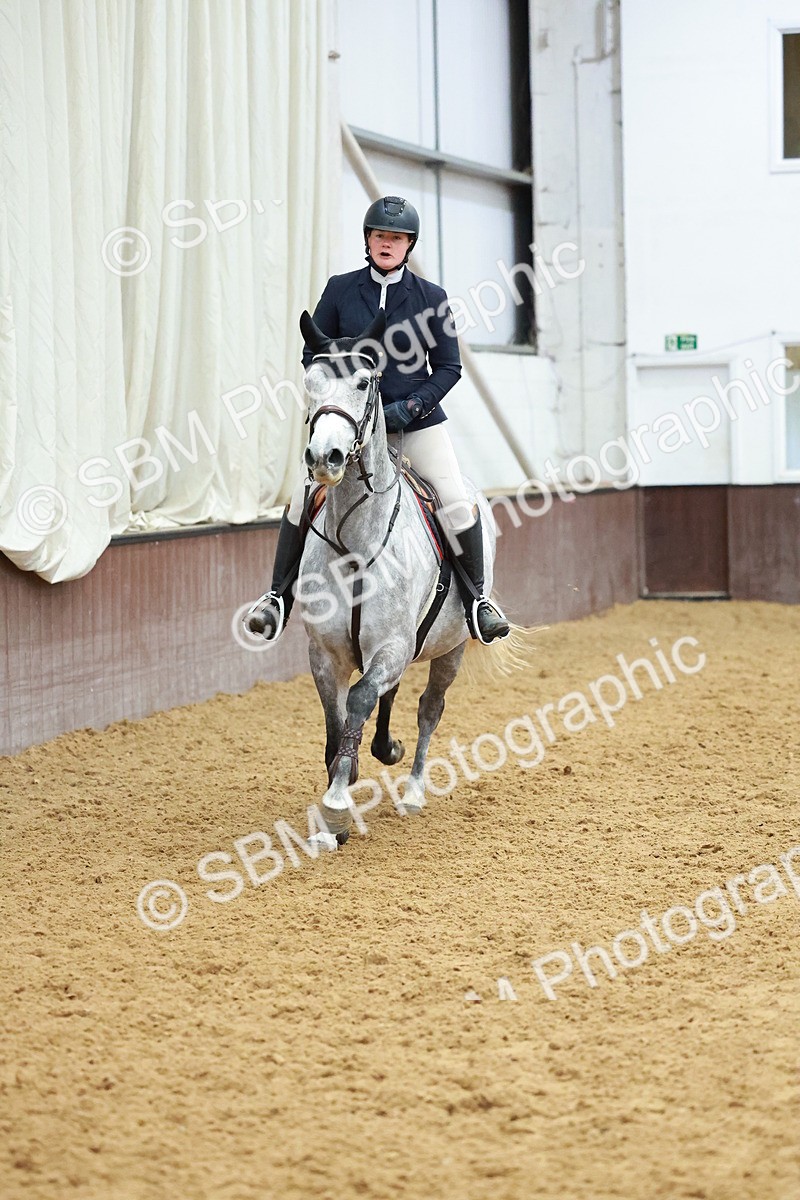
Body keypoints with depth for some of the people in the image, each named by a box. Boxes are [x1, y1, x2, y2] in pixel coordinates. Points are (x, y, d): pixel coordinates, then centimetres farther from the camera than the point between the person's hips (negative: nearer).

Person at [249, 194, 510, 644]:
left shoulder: (432, 298, -1)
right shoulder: (340, 290, 1)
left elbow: (448, 367, 2)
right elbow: (313, 354, 6)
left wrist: (410, 407, -12)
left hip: (418, 418, 0)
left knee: (457, 502, -13)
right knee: (305, 495, -12)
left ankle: (477, 597, 5)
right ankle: (280, 596, 2)